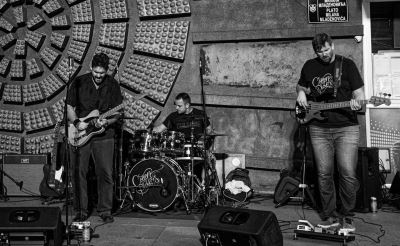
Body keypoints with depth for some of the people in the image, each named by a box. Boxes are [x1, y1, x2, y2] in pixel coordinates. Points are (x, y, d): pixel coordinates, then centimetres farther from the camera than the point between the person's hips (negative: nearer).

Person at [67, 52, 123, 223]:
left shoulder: (112, 85, 2)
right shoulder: (79, 83, 0)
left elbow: (117, 112, 2)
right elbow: (69, 107, 5)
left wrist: (106, 122, -16)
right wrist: (76, 123, -12)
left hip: (104, 135, 0)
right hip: (79, 133, 0)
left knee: (105, 174, -2)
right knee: (78, 173, 1)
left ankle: (105, 211, 11)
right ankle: (80, 212, 13)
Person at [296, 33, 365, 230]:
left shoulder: (346, 64, 2)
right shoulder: (309, 66, 11)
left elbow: (359, 92, 0)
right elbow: (300, 86, 27)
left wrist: (357, 102, -22)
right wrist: (301, 93, 5)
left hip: (346, 127, -3)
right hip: (319, 129, 3)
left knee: (348, 174, -7)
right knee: (324, 174, 3)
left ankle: (346, 216, 10)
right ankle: (329, 215, 16)